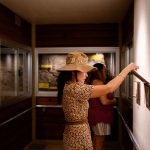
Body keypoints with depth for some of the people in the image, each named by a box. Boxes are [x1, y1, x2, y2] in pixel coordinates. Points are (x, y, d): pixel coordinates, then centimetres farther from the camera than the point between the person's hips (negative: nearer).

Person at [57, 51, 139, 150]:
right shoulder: (75, 88, -25)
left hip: (75, 132, 10)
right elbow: (109, 88, -25)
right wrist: (128, 69, -16)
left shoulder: (68, 86, 6)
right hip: (78, 134, -10)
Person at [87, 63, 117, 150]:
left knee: (97, 138, 20)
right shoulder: (98, 82, -19)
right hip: (99, 116, -10)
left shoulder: (94, 82, 11)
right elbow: (104, 101, -23)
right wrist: (114, 101, -6)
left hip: (98, 115, 10)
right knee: (100, 139, 1)